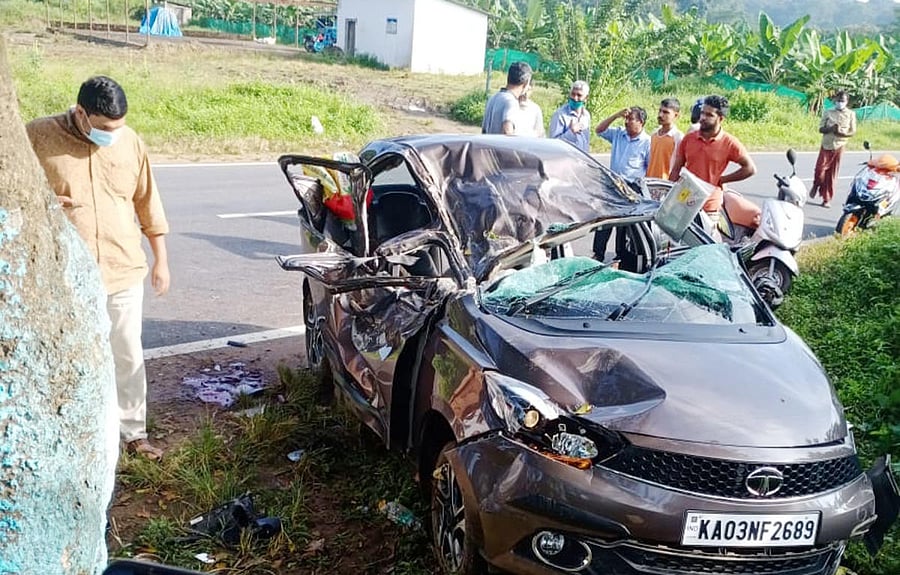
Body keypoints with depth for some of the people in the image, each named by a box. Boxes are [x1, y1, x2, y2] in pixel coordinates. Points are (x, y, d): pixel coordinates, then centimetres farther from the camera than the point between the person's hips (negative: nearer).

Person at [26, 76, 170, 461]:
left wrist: (160, 259, 11)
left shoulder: (130, 141, 1)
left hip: (124, 271, 2)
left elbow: (147, 203, 9)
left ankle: (134, 432, 27)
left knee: (129, 357, 12)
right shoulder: (37, 137, -7)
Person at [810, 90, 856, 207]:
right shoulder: (828, 112, 3)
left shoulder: (851, 114, 3)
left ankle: (827, 199, 8)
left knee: (832, 173, 1)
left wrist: (842, 133, -18)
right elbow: (821, 129, 1)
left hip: (839, 146, 0)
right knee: (820, 168, -9)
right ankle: (816, 186, 23)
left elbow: (853, 131, 2)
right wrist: (831, 128, -19)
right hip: (826, 145, 0)